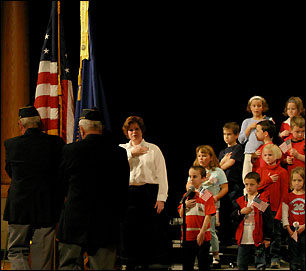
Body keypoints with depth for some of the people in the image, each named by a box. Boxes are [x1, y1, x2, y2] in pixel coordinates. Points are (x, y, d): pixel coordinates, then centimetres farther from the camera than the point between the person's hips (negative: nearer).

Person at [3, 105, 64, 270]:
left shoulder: (11, 144, -6)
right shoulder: (56, 143, -5)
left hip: (19, 207, -1)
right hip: (48, 209, 1)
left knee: (16, 251, 9)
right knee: (43, 256, 9)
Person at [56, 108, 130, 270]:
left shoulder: (70, 150, -7)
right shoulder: (119, 153, 0)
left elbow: (63, 188, 4)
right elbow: (123, 191, 5)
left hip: (75, 221, -2)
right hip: (108, 225, 3)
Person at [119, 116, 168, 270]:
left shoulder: (153, 149, 9)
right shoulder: (121, 149, 14)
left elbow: (161, 175, 3)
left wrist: (161, 198, -6)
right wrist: (132, 153, -7)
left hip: (149, 193, -1)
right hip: (127, 193, 1)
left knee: (149, 232, -4)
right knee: (128, 230, 0)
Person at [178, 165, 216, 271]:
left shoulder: (207, 195, -7)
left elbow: (208, 216, -13)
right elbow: (181, 215, 14)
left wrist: (202, 233, -19)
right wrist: (185, 205, -7)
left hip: (202, 237, -5)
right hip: (187, 235, 5)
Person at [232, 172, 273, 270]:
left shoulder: (262, 201, -4)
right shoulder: (240, 201, 8)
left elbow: (268, 221, -3)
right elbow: (232, 218, 5)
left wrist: (267, 238, -5)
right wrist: (241, 212, -14)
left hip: (258, 239, -4)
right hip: (243, 240, 4)